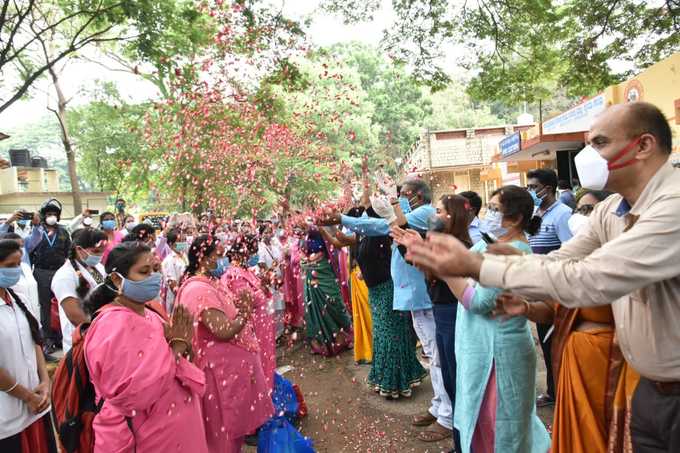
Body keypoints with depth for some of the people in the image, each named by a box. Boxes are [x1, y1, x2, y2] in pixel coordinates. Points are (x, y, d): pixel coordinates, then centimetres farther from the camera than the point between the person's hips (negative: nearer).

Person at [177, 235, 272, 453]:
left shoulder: (211, 282, 6)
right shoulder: (199, 289, -25)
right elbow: (225, 331, -28)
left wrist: (241, 304, -2)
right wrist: (246, 311, -15)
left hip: (231, 364, 10)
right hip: (221, 368, -10)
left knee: (234, 425, 24)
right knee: (226, 431, 10)